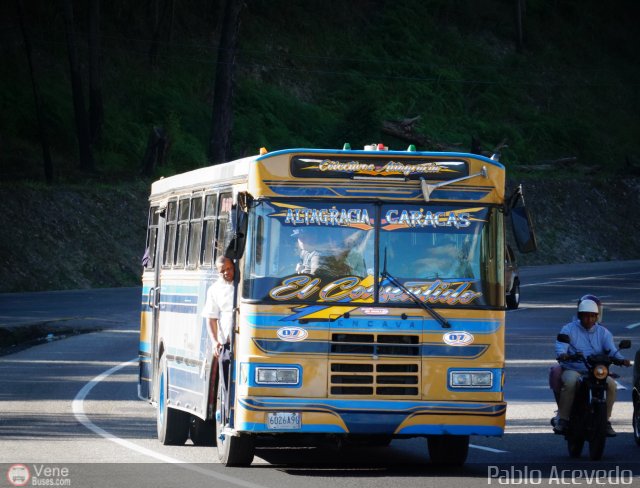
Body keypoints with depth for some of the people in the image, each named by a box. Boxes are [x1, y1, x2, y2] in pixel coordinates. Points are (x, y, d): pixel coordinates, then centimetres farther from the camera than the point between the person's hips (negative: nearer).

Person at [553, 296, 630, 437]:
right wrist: (562, 354, -35)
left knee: (611, 384, -25)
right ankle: (562, 420, -25)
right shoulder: (569, 329, 5)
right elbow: (561, 345, -11)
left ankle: (605, 421, -12)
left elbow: (611, 349, -2)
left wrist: (621, 359, -24)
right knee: (570, 383, -36)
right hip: (573, 369, -2)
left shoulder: (603, 332, 13)